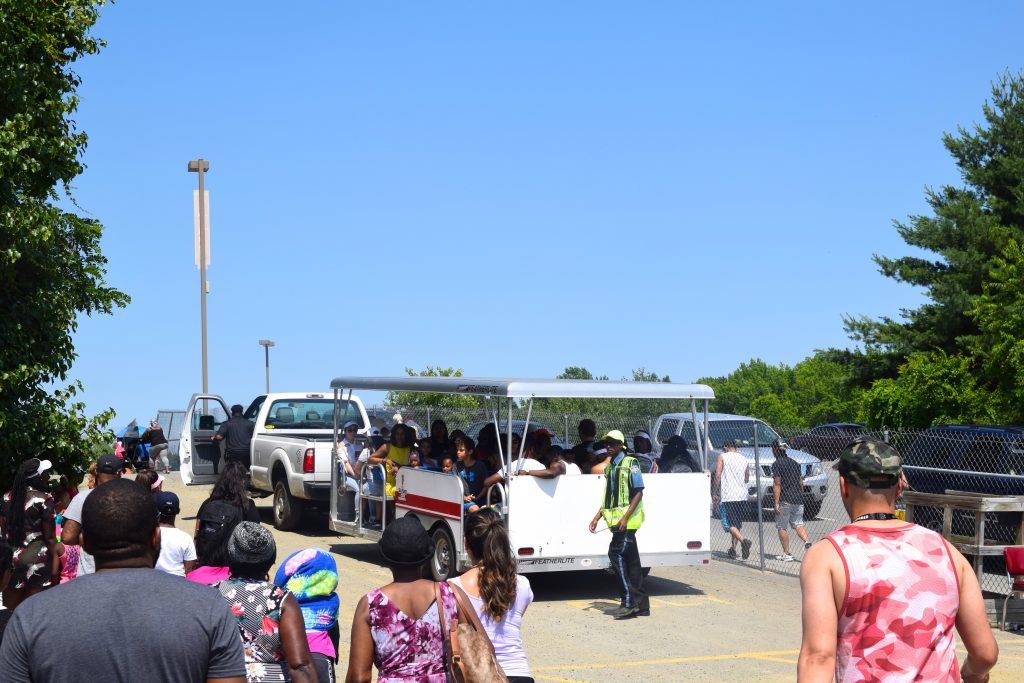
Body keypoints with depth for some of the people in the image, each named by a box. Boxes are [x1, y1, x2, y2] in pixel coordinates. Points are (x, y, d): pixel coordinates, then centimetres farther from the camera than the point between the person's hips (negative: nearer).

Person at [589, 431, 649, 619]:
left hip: (628, 520, -8)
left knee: (616, 554, -14)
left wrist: (625, 517, -20)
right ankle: (641, 604, 13)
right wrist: (597, 517, 15)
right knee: (631, 560, 9)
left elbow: (638, 493, -12)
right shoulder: (610, 467, 17)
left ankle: (629, 602, -12)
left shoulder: (630, 464, -7)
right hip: (616, 520, 8)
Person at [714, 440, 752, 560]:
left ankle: (743, 541, -27)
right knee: (737, 523, 15)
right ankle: (733, 548, 17)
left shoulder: (723, 457, -2)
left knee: (729, 523, -6)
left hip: (728, 496, -5)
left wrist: (716, 491, 0)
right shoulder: (744, 459, 13)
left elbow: (718, 475, -8)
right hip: (742, 496, 5)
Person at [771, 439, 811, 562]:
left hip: (785, 500, -6)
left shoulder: (777, 464, -7)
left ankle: (786, 554, 3)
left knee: (782, 527, 4)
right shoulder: (794, 462, 15)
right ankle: (807, 541, -15)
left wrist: (776, 502, -14)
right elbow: (801, 482, 17)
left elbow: (777, 484, -13)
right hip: (798, 499, 6)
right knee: (798, 524, 12)